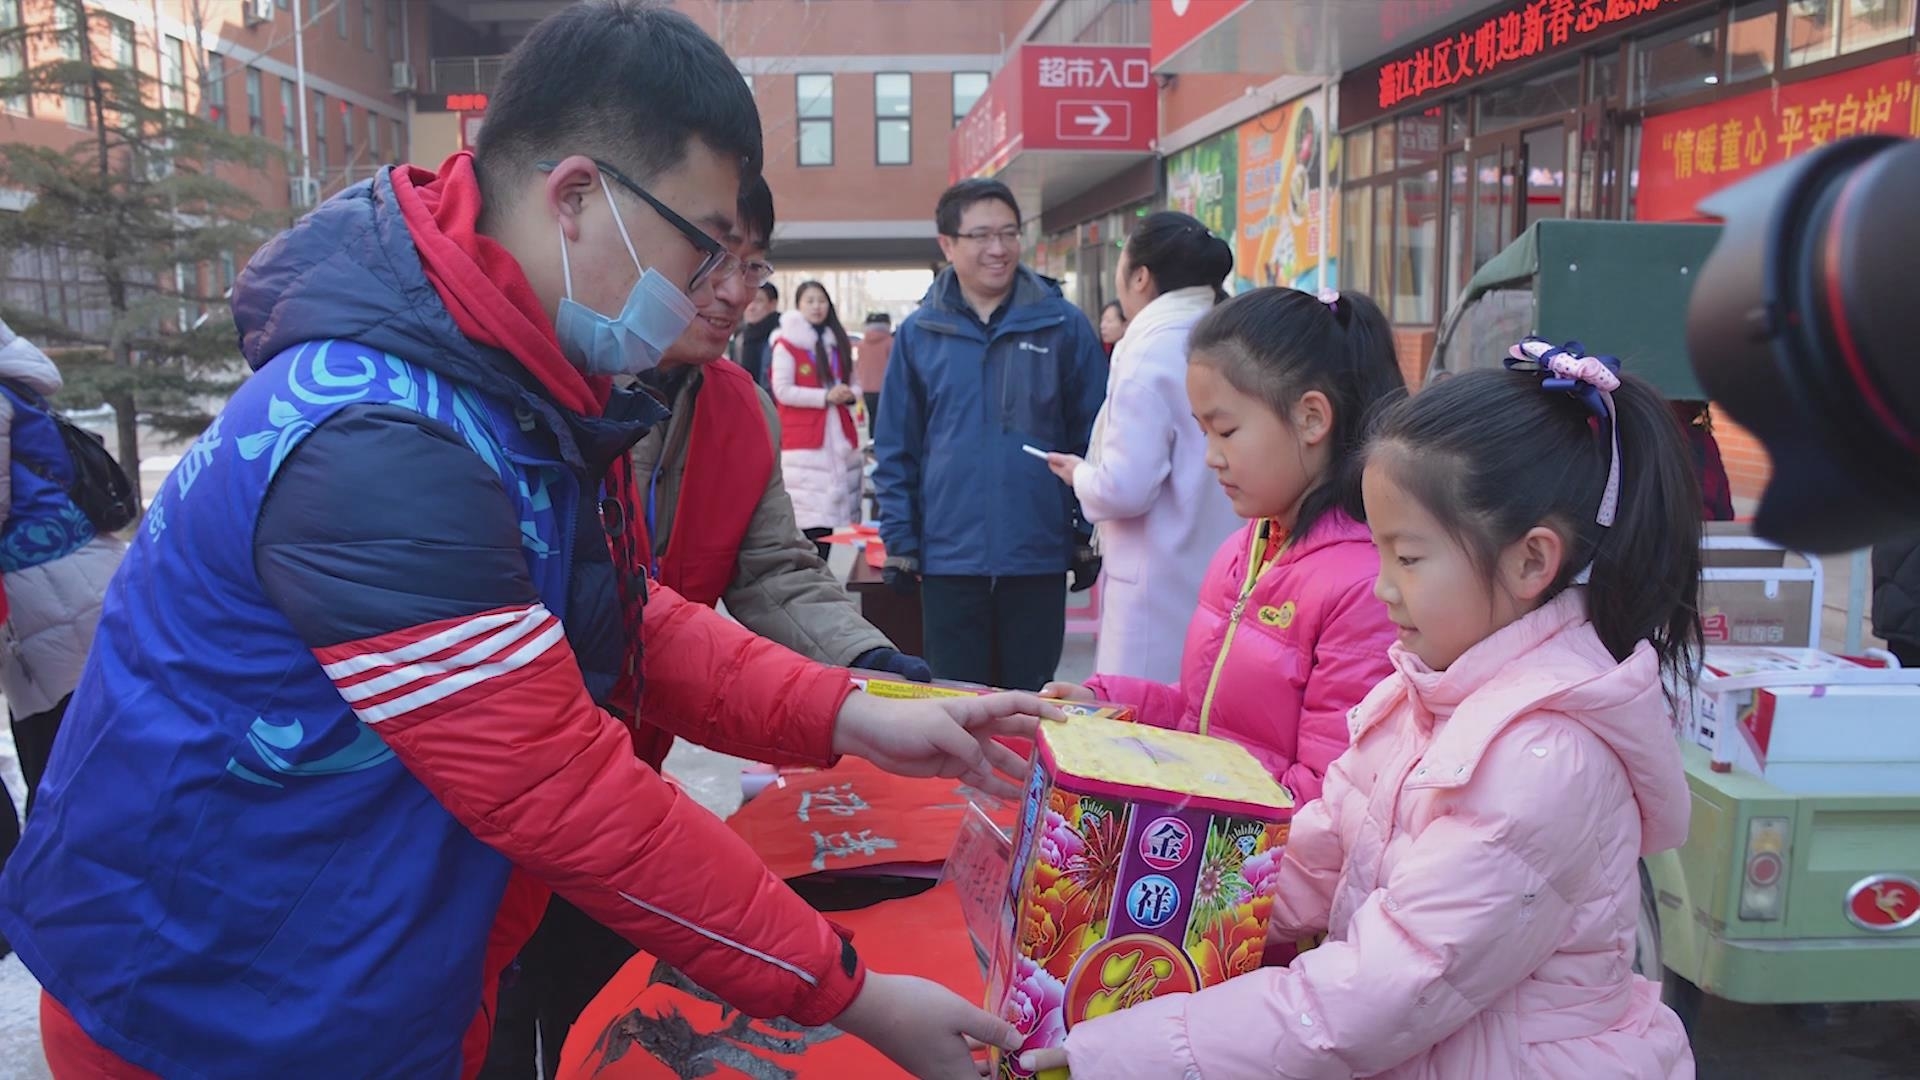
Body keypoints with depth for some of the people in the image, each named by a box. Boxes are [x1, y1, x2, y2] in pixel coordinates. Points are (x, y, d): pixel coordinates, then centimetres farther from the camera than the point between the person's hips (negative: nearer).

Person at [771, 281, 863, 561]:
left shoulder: (839, 342, 17)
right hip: (803, 441, -6)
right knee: (808, 514, -11)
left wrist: (850, 394, -4)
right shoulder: (786, 343, -2)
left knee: (830, 507, 5)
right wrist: (825, 396, -14)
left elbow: (855, 385, 20)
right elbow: (782, 390, -9)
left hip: (838, 440, 6)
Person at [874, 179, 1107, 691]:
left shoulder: (1064, 325, 0)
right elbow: (895, 451, 6)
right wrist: (899, 542, 1)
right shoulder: (917, 333, 2)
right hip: (949, 558, 0)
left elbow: (1094, 438, 4)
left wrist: (1089, 535, 1)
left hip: (1038, 558, 0)